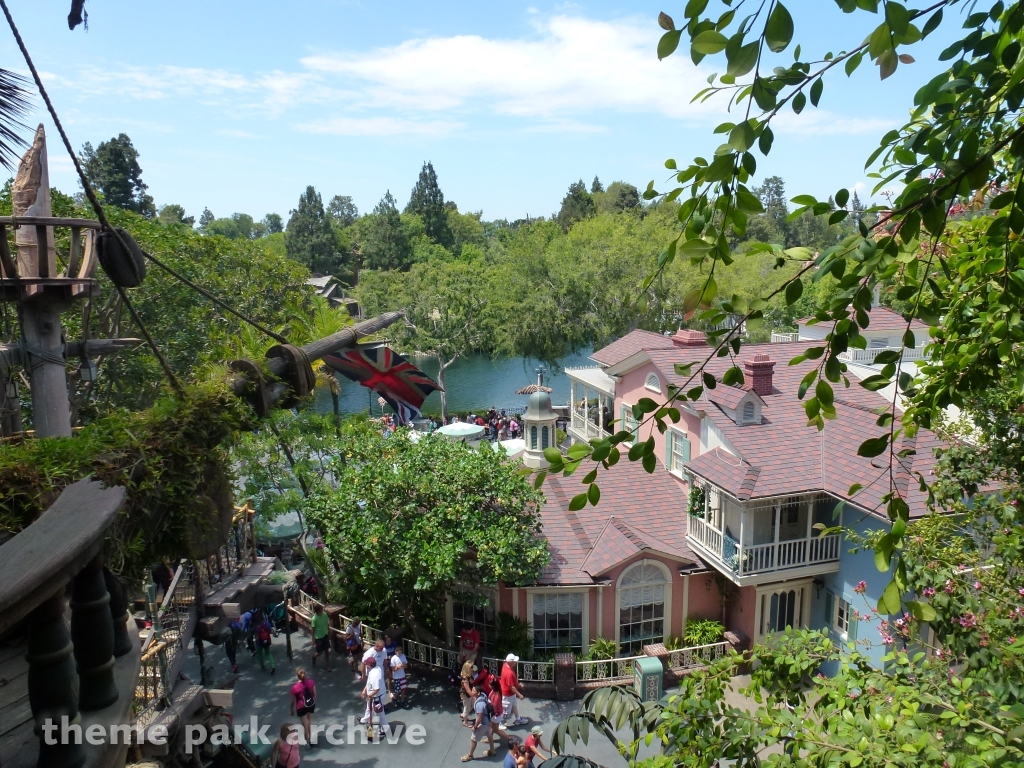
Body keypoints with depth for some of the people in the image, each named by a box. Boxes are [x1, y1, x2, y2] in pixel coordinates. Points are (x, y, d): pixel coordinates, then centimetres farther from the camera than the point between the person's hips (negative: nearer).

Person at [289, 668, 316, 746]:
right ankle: (310, 739, 44)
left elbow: (293, 701, -14)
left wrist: (292, 710, 4)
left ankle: (308, 742, 32)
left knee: (305, 725, 16)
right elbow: (314, 694, -2)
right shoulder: (310, 681, -16)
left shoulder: (295, 687, -27)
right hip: (311, 704, 4)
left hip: (301, 707, -4)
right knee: (310, 722, 28)